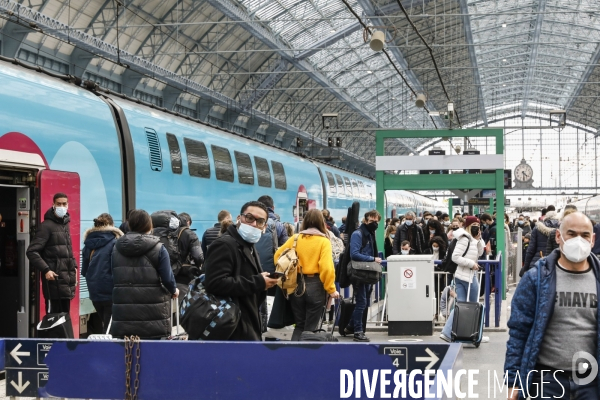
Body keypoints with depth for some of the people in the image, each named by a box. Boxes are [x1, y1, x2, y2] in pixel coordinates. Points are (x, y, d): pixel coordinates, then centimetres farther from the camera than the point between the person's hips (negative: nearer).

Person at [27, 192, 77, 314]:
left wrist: (73, 266, 15)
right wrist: (45, 270, -21)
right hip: (54, 279, -8)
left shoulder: (65, 224, 17)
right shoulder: (47, 226, -8)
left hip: (67, 279, 8)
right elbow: (32, 251, -14)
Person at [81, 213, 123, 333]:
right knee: (109, 328, 0)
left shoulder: (88, 244, 7)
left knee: (104, 323, 19)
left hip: (94, 291, 5)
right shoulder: (114, 242, -9)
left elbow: (84, 271, 12)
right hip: (110, 291, -5)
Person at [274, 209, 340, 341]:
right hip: (315, 285, -3)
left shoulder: (295, 238, 3)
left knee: (299, 325, 17)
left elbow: (278, 255, 7)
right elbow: (326, 267, -16)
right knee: (311, 328, 7)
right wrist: (331, 289, -10)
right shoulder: (324, 241, -6)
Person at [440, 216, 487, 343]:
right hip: (468, 276, -9)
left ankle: (447, 333, -3)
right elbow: (455, 257, -20)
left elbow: (480, 253, 15)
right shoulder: (464, 239, -14)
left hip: (460, 276, 9)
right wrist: (471, 264, -17)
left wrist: (478, 239, 3)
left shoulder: (472, 239, 15)